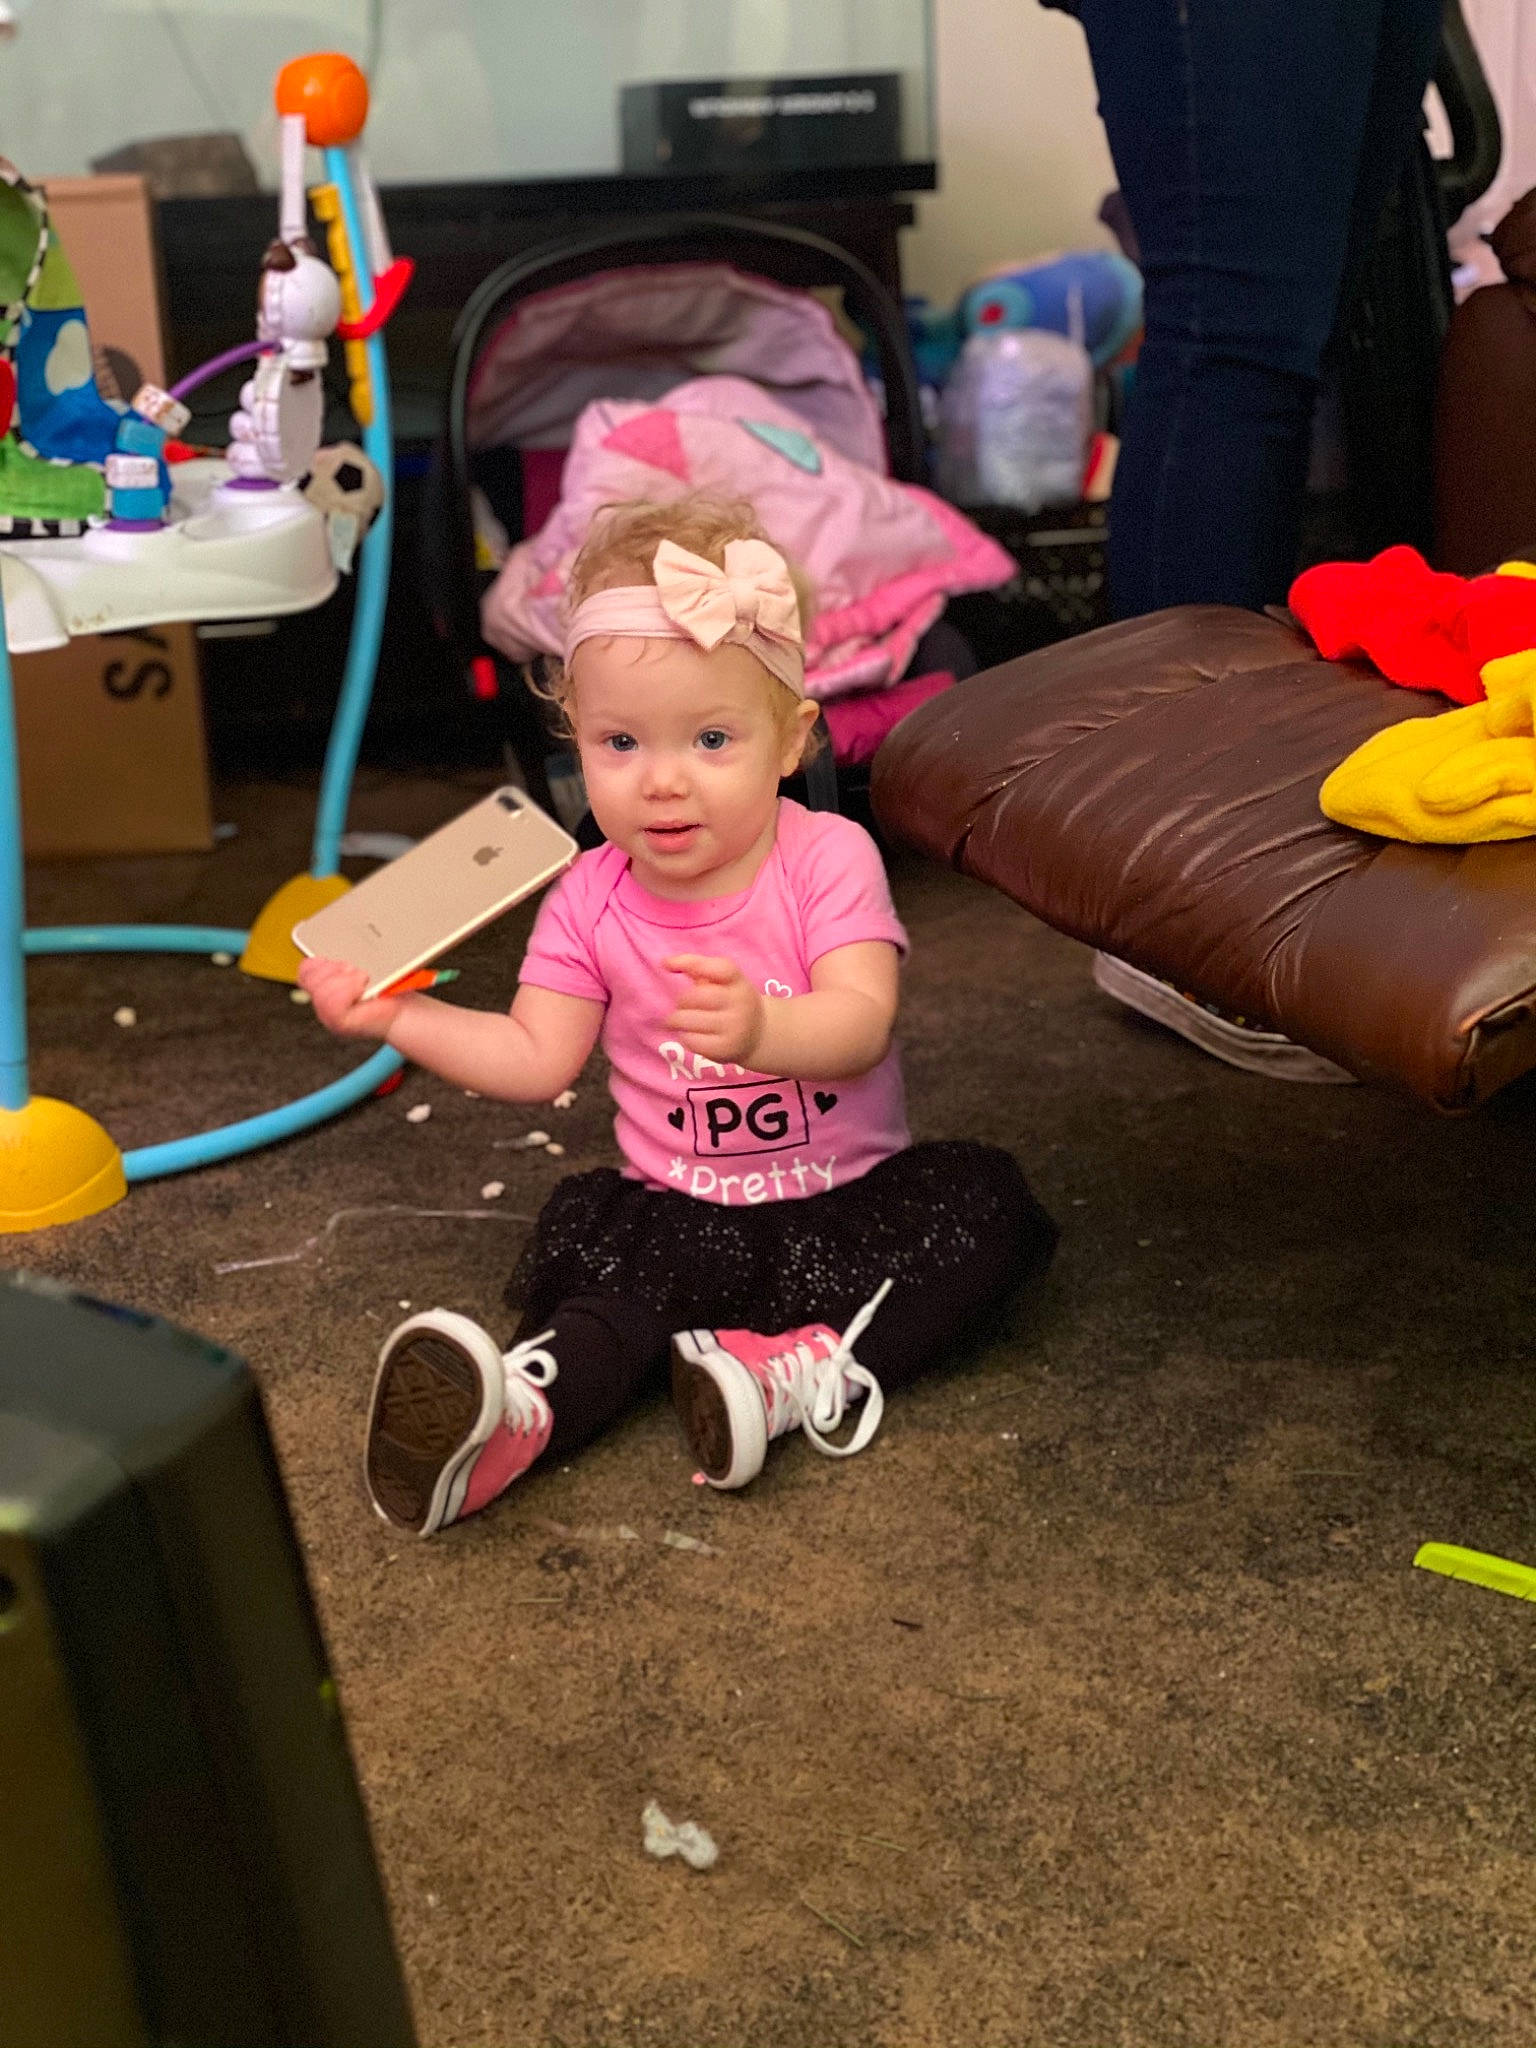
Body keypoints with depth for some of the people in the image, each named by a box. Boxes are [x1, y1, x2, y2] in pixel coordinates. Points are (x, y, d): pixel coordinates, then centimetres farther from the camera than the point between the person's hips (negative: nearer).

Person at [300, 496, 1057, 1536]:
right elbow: (538, 1060, 2)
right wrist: (398, 1015, -8)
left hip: (852, 1198, -1)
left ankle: (815, 1368, -38)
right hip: (683, 1215, 1)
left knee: (986, 1200, -25)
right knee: (599, 1250, -28)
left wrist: (761, 1028, -47)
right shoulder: (589, 902, -2)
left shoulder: (828, 857, -11)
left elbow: (861, 1025, -25)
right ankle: (524, 1409, -53)